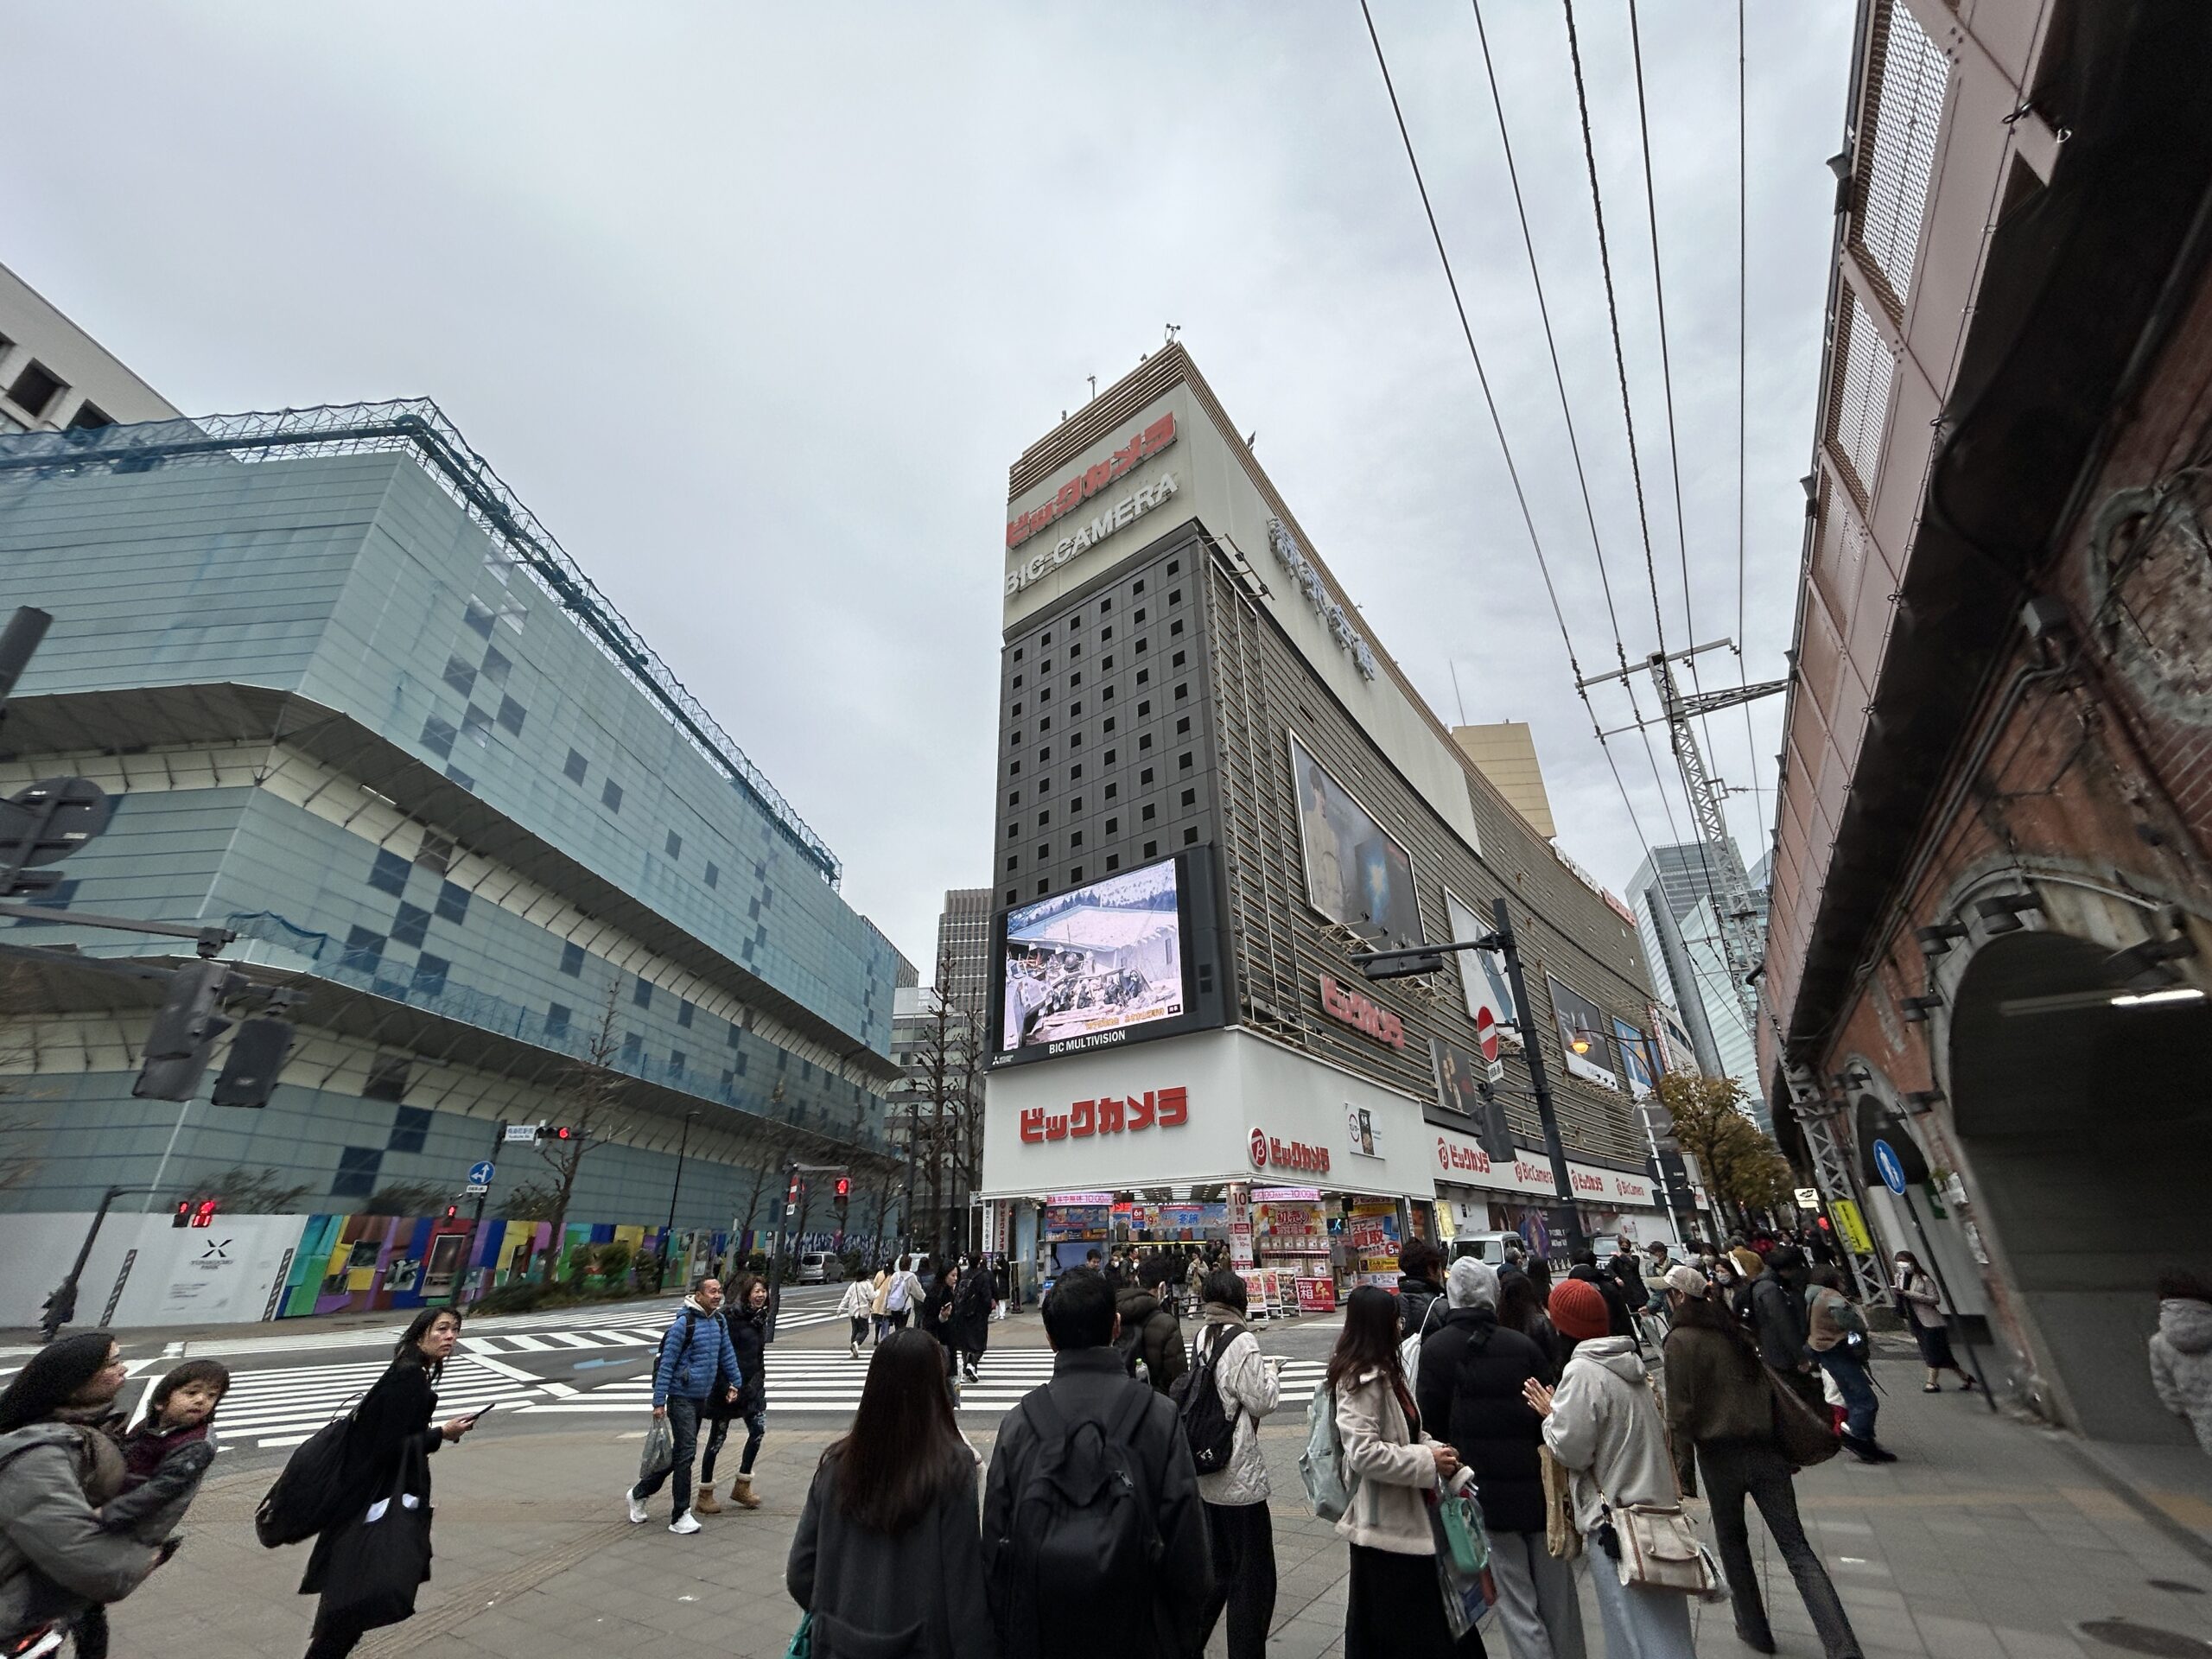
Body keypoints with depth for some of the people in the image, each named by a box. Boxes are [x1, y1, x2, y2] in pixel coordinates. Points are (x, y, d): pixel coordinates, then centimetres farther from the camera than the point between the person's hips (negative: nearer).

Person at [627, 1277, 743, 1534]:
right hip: (681, 1397, -8)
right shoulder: (683, 1323, -19)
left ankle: (640, 1492, 36)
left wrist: (735, 1382, 12)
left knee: (682, 1452, 17)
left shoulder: (719, 1320, 3)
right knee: (686, 1452, -6)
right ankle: (680, 1516, 5)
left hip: (701, 1397, 8)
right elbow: (666, 1363, -15)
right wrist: (659, 1401, -14)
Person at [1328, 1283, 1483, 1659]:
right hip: (1384, 1520, -9)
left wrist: (1436, 1449, 1)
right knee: (1400, 1625, 5)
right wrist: (1428, 1462, -21)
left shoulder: (1384, 1372, 8)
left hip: (1404, 1514, 9)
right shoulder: (1361, 1379, -23)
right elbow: (1363, 1453, -27)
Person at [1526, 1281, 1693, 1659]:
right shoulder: (1629, 1362, 4)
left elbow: (1571, 1449, -19)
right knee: (1663, 1624, 19)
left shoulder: (1582, 1372, -21)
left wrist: (1550, 1414, -3)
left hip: (1615, 1515, -8)